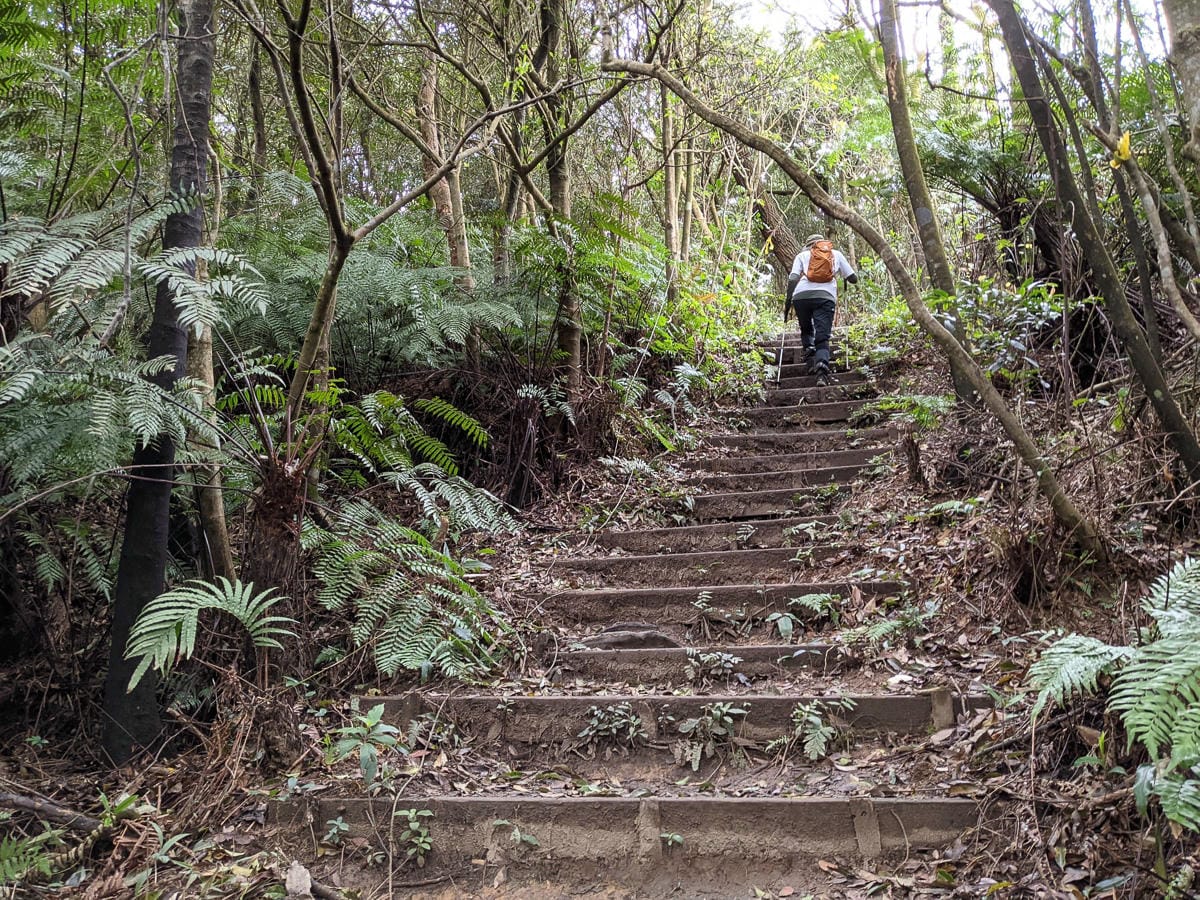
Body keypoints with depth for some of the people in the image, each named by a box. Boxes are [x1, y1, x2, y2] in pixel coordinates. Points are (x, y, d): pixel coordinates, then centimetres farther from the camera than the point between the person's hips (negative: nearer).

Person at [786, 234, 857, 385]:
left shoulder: (802, 255, 23)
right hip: (825, 296, -1)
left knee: (806, 330, 25)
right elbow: (853, 279, 24)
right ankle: (821, 364, -31)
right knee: (822, 337, -5)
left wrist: (788, 302, 7)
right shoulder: (836, 254, 27)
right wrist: (844, 276, 45)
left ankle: (810, 353, 1)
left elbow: (793, 278, 6)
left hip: (801, 295, 1)